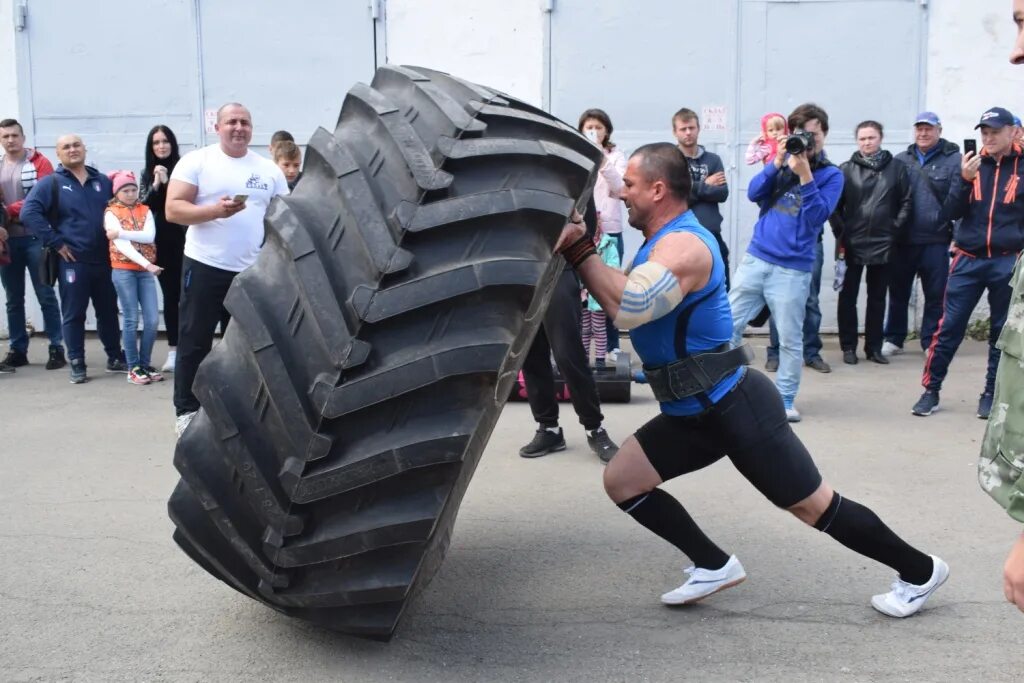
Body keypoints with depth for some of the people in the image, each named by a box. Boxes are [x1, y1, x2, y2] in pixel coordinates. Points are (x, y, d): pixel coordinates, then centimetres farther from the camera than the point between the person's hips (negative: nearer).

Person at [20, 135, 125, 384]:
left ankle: (115, 358, 25)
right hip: (72, 261, -4)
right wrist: (55, 242, -14)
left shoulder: (103, 181, 12)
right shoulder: (51, 182, -1)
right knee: (73, 315, 2)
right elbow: (29, 212, -11)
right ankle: (77, 365, 10)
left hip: (104, 260, 4)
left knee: (108, 311, 12)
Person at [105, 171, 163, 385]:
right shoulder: (111, 213, -1)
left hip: (145, 270, 4)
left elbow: (150, 236, -7)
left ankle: (145, 364, 13)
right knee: (132, 320, -2)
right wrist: (147, 264, -22)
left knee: (153, 320, 0)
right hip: (123, 271, -4)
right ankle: (133, 367, 6)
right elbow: (121, 245, -13)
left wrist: (120, 232, -16)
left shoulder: (145, 210, 11)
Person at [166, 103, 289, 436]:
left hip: (253, 270, 3)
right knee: (194, 342, 3)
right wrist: (215, 210, -22)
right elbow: (173, 209, -8)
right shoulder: (196, 161, -2)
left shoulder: (269, 169, 9)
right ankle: (187, 410, 13)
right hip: (204, 267, -3)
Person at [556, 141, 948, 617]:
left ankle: (919, 570, 24)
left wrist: (578, 250, -29)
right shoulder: (664, 241, 13)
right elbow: (624, 298, 8)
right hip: (692, 412, 9)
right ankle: (714, 565, 13)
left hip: (735, 406, -9)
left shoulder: (682, 245, -20)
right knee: (620, 481, 4)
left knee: (814, 506, 2)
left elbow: (628, 309, -35)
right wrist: (577, 244, 0)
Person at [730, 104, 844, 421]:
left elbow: (817, 217, -14)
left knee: (790, 339, 3)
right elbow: (753, 194, -1)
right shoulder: (783, 162, 11)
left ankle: (786, 399, 15)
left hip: (793, 269, -3)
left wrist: (805, 174, -21)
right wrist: (777, 161, -11)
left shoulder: (831, 175, -1)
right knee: (729, 324, 4)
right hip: (755, 258, 4)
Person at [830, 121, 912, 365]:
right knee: (848, 297, 4)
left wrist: (895, 228, -4)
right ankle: (848, 347, 14)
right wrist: (840, 234, -8)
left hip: (883, 245, 1)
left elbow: (906, 202, 4)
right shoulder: (846, 169, -1)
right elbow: (835, 205, -2)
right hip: (852, 244, -1)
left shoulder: (896, 168, 3)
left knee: (877, 298, 10)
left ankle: (874, 347, 19)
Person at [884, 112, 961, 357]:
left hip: (936, 242, -2)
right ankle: (894, 340, 23)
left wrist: (957, 234, -14)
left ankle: (931, 343, 18)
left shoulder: (953, 160, -1)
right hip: (903, 241, 3)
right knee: (898, 293, 11)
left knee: (935, 295, 6)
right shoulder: (901, 160, 9)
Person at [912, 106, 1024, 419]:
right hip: (968, 260, 1)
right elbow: (954, 212, 0)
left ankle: (991, 394, 19)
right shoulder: (972, 164, 6)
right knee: (949, 327, -1)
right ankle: (931, 390, 7)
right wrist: (964, 179, -15)